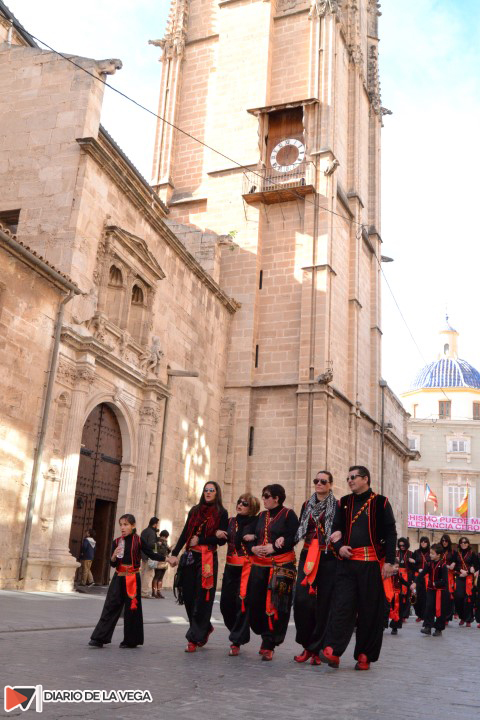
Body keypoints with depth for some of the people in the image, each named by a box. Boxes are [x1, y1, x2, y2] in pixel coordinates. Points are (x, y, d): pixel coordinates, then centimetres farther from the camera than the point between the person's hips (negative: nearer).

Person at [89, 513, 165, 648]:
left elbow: (151, 554, -2)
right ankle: (100, 638, 3)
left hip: (133, 578, -2)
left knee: (132, 608, 4)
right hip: (119, 578, 3)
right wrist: (114, 556, -18)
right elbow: (113, 564, 4)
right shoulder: (117, 542, 3)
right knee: (111, 606, -1)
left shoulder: (138, 541, -5)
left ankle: (131, 640, 16)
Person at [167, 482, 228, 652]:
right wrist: (174, 553, -3)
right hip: (190, 557, 5)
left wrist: (200, 540, -8)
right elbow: (185, 534, 7)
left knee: (202, 598, -4)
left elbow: (221, 540, -6)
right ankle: (206, 628, 27)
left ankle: (194, 638, 3)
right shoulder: (195, 511, 13)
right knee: (188, 595, 5)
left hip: (208, 559, -4)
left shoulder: (221, 513, 1)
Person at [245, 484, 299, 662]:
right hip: (259, 565, 6)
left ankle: (269, 646, 5)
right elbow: (252, 537, 17)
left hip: (281, 566, -6)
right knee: (256, 604, 3)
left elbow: (293, 538, -10)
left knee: (276, 607, -5)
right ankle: (266, 637, 25)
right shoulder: (261, 516, 17)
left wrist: (274, 547, -18)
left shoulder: (288, 515, -1)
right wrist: (253, 547, -4)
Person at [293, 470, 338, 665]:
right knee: (301, 599, -8)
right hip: (307, 556, 3)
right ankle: (307, 645, 8)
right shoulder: (307, 505, 14)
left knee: (323, 602, -2)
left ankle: (316, 649, 8)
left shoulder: (337, 506, 2)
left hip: (328, 558, -3)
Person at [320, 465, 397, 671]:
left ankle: (365, 656, 12)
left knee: (370, 609, 1)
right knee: (342, 604, -7)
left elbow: (390, 533, 0)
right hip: (347, 561, 3)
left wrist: (389, 561, -9)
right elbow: (335, 529, 16)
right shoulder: (343, 503, 14)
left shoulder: (380, 503, 3)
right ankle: (333, 651, -11)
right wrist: (339, 547, -4)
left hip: (372, 563, -3)